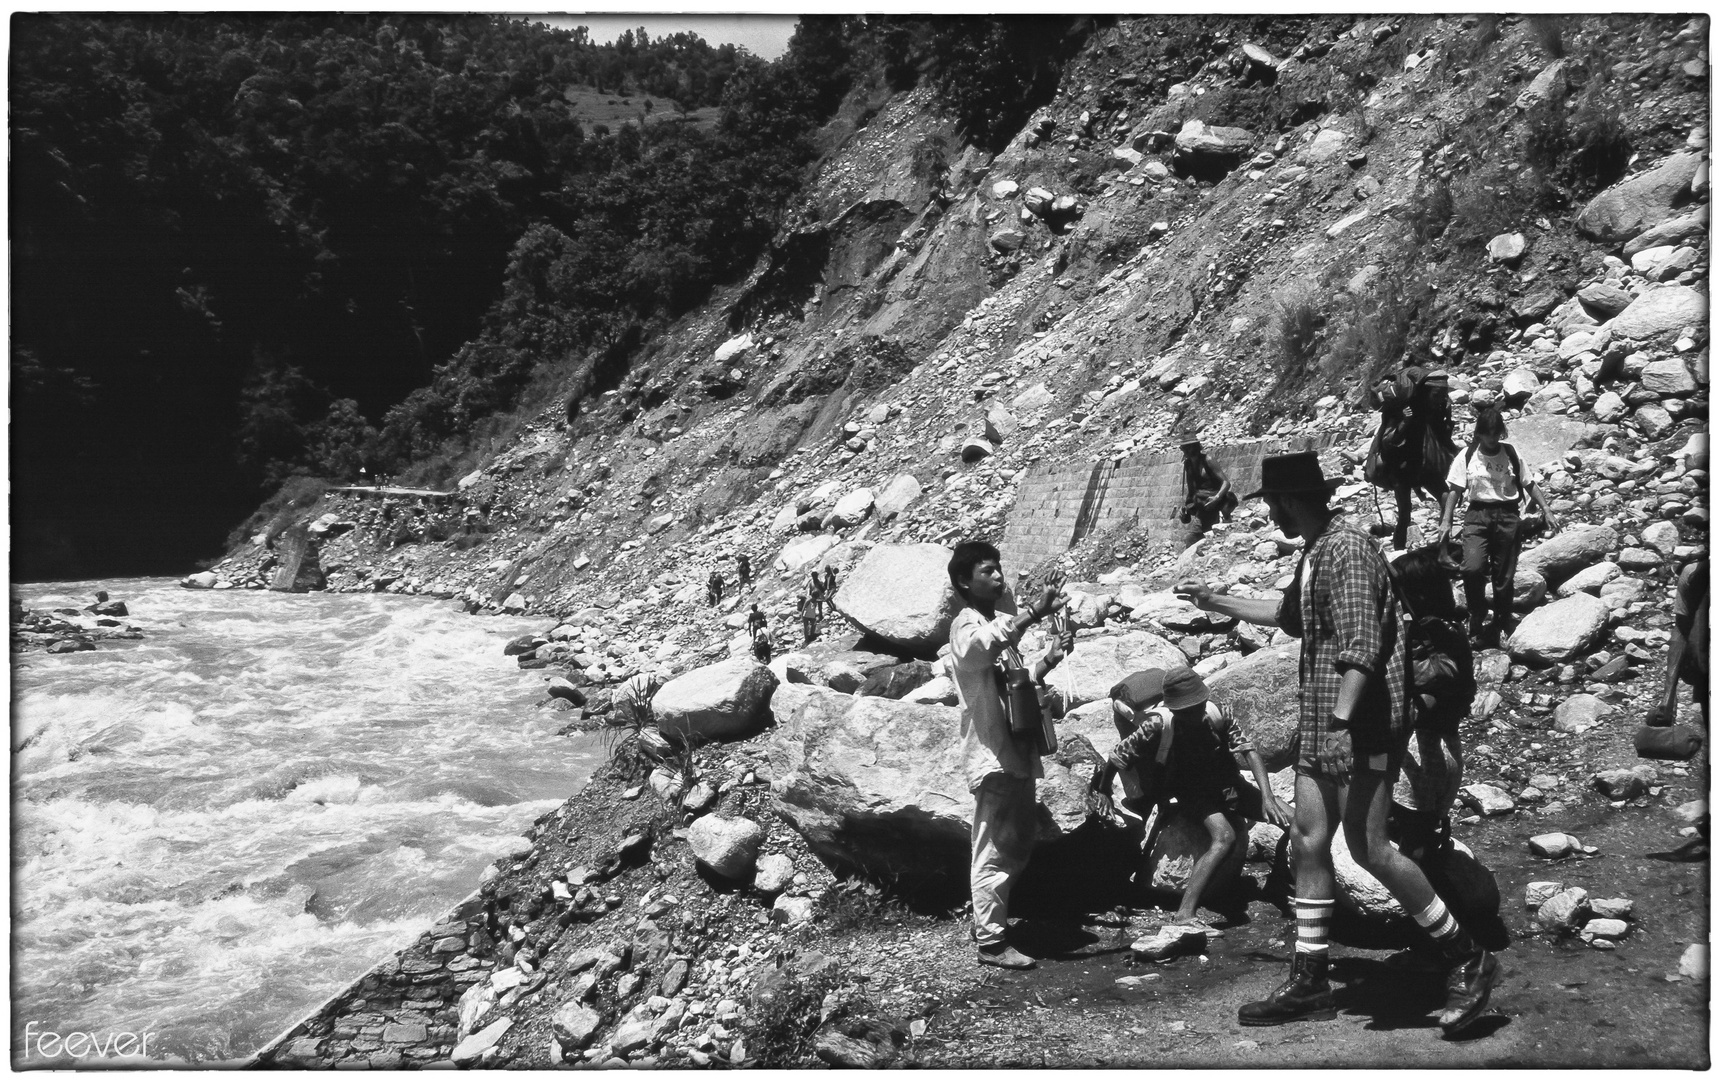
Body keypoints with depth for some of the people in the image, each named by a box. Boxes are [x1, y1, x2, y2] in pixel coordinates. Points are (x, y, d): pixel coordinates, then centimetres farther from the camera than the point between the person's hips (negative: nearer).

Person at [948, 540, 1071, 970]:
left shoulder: (1001, 622, 18)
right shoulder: (967, 625, -11)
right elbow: (983, 646, -36)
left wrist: (1046, 661, 9)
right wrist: (1034, 613, -44)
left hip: (1017, 752, 9)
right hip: (993, 756, -9)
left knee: (1018, 845, 18)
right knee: (994, 850, -4)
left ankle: (990, 919, 30)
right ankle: (990, 941, 3)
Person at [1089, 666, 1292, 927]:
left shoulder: (1216, 714, -20)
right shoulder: (1158, 727, -28)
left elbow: (1248, 750, -19)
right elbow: (1117, 757, -17)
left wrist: (1267, 797, -30)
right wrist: (1103, 792, -5)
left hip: (1226, 784, 4)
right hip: (1191, 792, -4)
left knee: (1295, 820, -5)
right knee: (1225, 837, -33)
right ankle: (1184, 916, -37)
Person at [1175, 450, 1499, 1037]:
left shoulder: (1347, 548, -15)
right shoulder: (1315, 553, 15)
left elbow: (1361, 646, -23)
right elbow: (1290, 615, 33)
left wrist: (1341, 719, -29)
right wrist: (1213, 601, 36)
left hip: (1359, 725, -10)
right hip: (1321, 725, 10)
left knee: (1368, 848, -10)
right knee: (1308, 844, 9)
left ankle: (1467, 958, 6)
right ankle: (1309, 982, 17)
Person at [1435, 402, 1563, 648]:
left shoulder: (1511, 454, 5)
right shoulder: (1466, 457, 1)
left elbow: (1529, 485, 10)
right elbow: (1454, 489, 0)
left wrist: (1546, 511, 0)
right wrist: (1446, 520, -10)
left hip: (1507, 516, 1)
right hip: (1477, 515, -1)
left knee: (1504, 577, 3)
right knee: (1472, 568, -21)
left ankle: (1503, 626, 17)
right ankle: (1478, 619, 0)